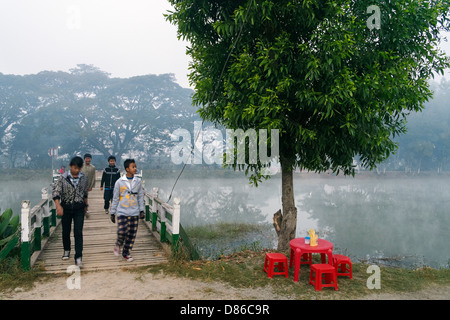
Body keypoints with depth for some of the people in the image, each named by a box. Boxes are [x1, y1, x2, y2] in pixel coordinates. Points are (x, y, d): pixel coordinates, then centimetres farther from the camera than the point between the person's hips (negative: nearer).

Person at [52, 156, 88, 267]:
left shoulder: (84, 178, 0)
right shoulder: (63, 178, -9)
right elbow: (55, 192, -13)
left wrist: (86, 204, 20)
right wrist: (58, 206, -26)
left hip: (79, 208, 0)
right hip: (66, 208, 0)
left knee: (78, 232, -7)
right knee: (66, 231, 13)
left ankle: (78, 258, -6)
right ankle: (66, 250, 39)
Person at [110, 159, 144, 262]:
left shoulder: (138, 181, 4)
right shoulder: (120, 182, -3)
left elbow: (140, 197, 10)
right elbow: (115, 198, 3)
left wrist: (141, 210, 4)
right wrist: (112, 213, 4)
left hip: (134, 213, 3)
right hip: (122, 212, -2)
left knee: (132, 234, 4)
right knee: (121, 231, -13)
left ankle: (126, 253, 20)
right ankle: (118, 245, 19)